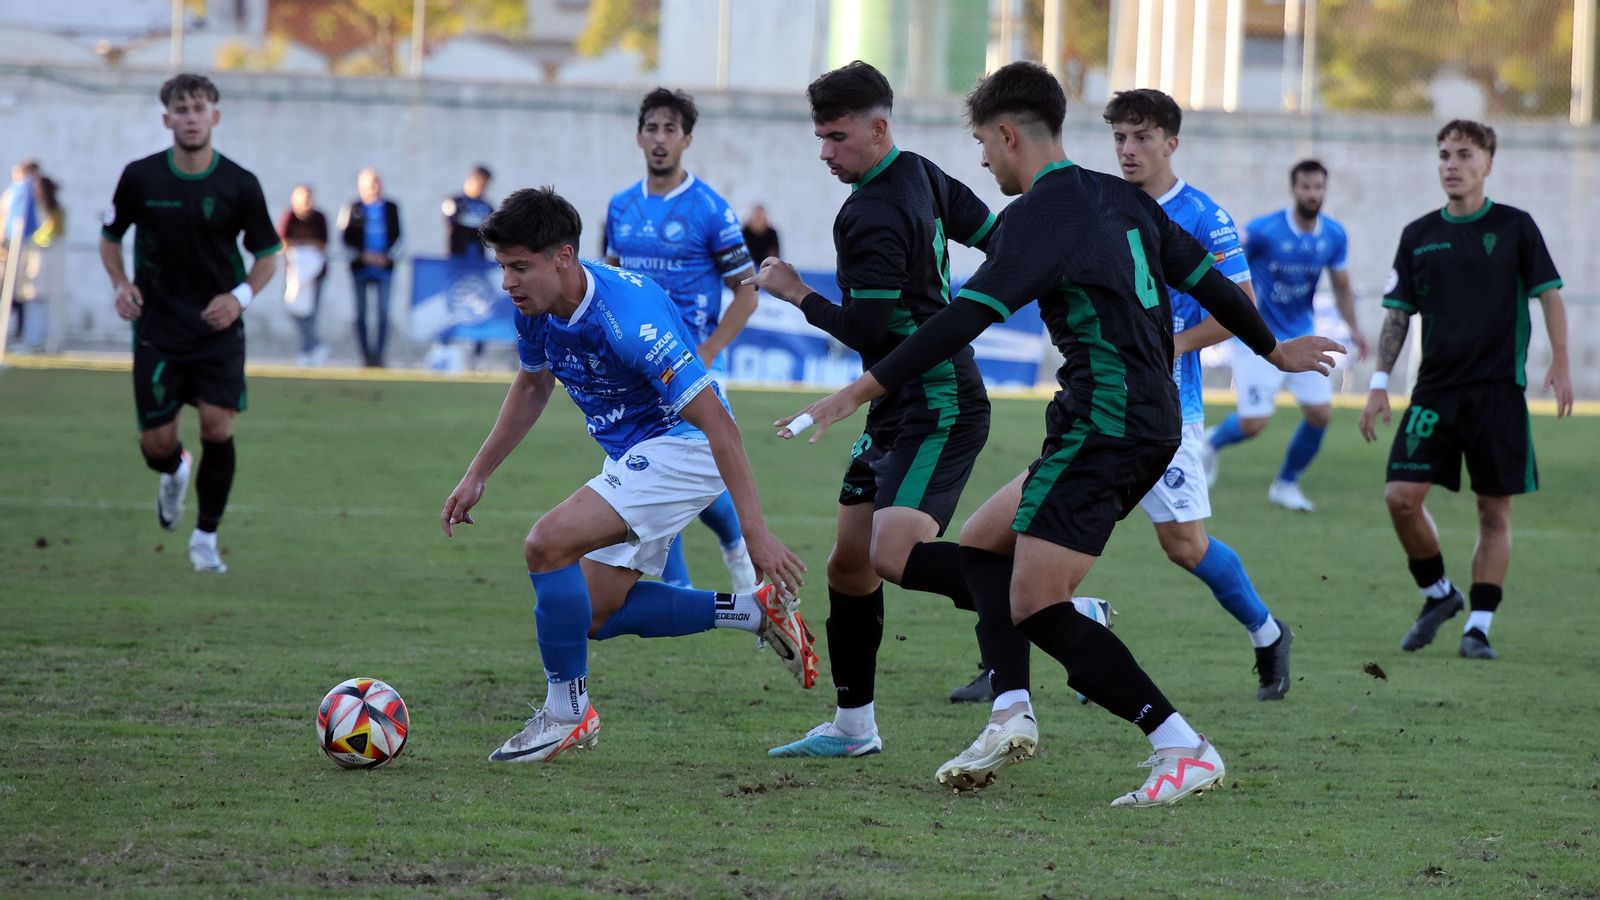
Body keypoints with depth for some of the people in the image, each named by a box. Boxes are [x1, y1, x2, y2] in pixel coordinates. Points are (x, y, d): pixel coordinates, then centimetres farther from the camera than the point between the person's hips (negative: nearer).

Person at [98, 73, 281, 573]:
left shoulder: (239, 185, -6)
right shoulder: (140, 177, -4)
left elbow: (268, 255, 5)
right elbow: (111, 237, 11)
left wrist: (241, 296, -13)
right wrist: (121, 284, -7)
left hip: (219, 330, -1)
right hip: (158, 330, 1)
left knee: (219, 430, -13)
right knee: (156, 444, -2)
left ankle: (206, 537, 5)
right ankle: (174, 474, 38)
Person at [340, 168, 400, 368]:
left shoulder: (391, 208, 8)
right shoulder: (354, 209, 2)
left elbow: (396, 235, 7)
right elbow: (347, 238, 1)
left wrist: (386, 256, -8)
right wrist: (363, 256, -12)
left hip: (384, 267, 1)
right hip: (360, 267, -1)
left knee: (383, 312, -6)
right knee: (361, 312, -1)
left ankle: (378, 353, -2)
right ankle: (366, 354, 4)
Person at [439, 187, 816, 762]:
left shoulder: (628, 319, -31)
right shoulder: (537, 307, -6)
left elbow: (716, 422, -30)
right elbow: (532, 388, 17)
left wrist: (755, 532, -33)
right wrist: (477, 476, 15)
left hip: (683, 447, -10)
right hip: (633, 454, 10)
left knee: (548, 544, -24)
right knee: (593, 615, 10)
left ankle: (566, 712, -9)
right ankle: (758, 613, 20)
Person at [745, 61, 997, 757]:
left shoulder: (873, 216, -18)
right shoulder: (919, 176, 10)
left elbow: (866, 331, -19)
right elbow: (996, 237, 19)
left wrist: (797, 294, -5)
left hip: (937, 406, -10)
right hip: (898, 411, 10)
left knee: (895, 555, -27)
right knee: (848, 565, 12)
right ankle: (853, 725, 19)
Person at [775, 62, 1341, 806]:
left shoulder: (1042, 211, -11)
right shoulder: (1119, 198, 15)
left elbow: (968, 316, -19)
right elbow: (1204, 276, 24)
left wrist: (860, 391, -19)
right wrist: (1273, 349, 41)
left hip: (1106, 423, -10)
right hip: (1152, 420, 10)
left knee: (1035, 606, -13)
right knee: (982, 541, 18)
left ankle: (1185, 751, -18)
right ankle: (1010, 711, 2)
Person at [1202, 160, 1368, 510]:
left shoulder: (1334, 235, -3)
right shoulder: (1264, 231, -20)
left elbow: (1341, 287, 9)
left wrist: (1353, 327, -3)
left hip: (1302, 336, 5)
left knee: (1320, 414, -2)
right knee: (1254, 423, -12)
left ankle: (1286, 483, 20)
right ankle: (1212, 441, 23)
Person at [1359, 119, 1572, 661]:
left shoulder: (1514, 227, 2)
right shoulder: (1418, 236, 9)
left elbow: (1549, 294, 3)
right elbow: (1397, 313, 12)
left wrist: (1560, 363, -8)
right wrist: (1380, 383, 5)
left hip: (1499, 389, -2)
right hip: (1435, 389, 2)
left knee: (1495, 511, -2)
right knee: (1401, 495, -10)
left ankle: (1479, 626, 5)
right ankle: (1437, 593, 11)